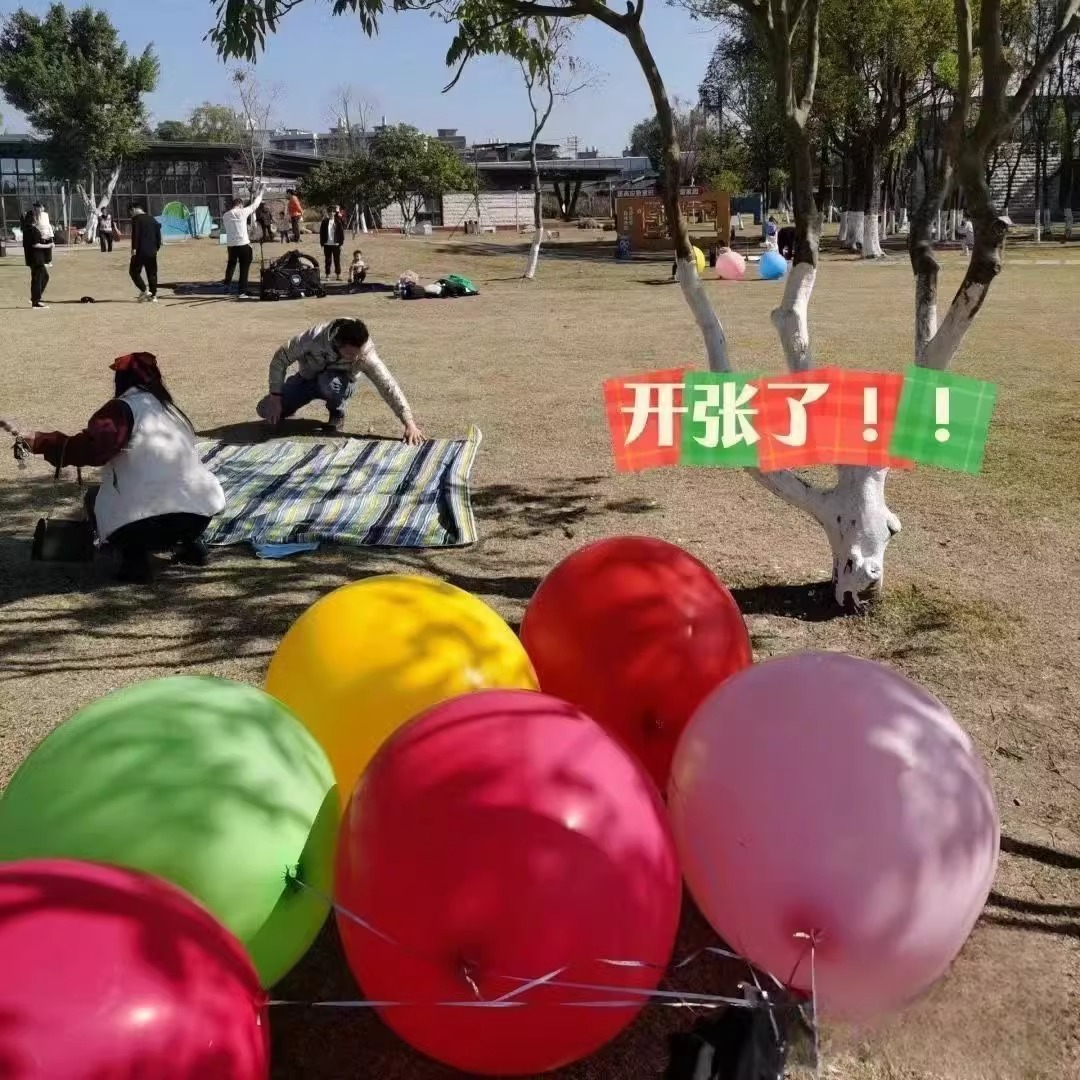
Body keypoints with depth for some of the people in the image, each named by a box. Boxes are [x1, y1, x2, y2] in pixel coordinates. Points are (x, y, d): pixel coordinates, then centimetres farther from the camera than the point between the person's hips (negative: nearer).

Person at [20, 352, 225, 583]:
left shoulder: (124, 407, -1)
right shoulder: (170, 410, 20)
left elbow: (90, 447, -14)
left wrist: (42, 442, -3)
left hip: (148, 520, -7)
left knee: (95, 500, 23)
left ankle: (136, 558, 0)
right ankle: (190, 544, 19)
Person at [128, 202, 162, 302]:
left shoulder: (136, 219, -6)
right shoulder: (152, 219, 15)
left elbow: (135, 235, -17)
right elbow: (158, 234, 17)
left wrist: (134, 248, -17)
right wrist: (157, 247, 21)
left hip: (140, 251, -6)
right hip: (152, 252, 6)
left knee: (134, 271, 3)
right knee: (152, 273, 9)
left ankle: (144, 290, -11)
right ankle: (153, 296, 7)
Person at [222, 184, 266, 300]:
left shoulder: (225, 215, 5)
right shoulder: (242, 212, -6)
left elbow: (224, 228, 12)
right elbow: (255, 205, 3)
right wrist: (261, 192, 16)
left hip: (231, 244, 5)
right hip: (243, 244, -5)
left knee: (231, 264, 24)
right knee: (244, 268, 0)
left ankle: (227, 285, 35)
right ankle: (241, 292, -4)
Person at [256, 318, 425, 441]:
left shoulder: (366, 354, -34)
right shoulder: (314, 337, -35)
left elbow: (389, 386, -34)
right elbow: (280, 359, -21)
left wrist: (409, 424, -40)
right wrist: (275, 397, -23)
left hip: (338, 382, -1)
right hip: (307, 378, 1)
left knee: (329, 382, -38)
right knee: (265, 410, -13)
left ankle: (337, 412, -6)